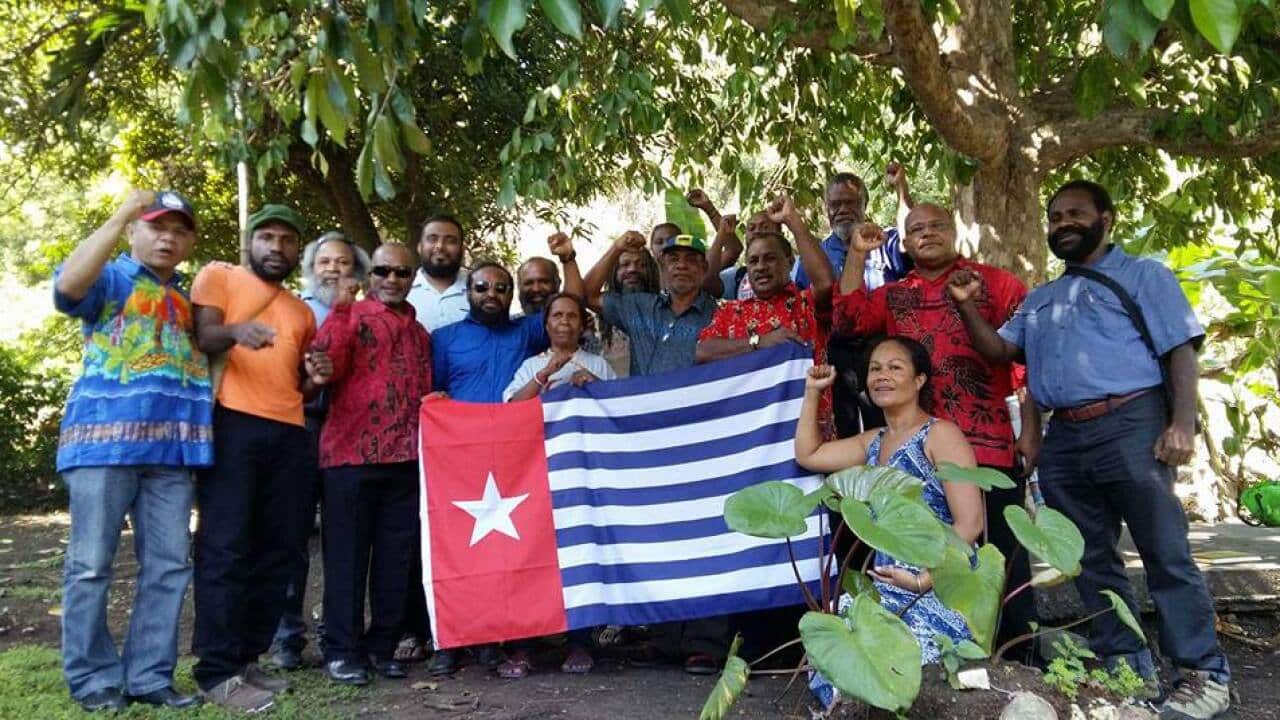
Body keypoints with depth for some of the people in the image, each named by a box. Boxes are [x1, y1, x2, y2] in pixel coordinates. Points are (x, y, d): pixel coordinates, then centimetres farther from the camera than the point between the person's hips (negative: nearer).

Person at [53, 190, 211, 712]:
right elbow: (67, 286, -17)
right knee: (91, 564, 0)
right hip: (106, 437, -5)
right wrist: (118, 218, -16)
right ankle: (93, 679, 9)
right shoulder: (111, 277, 7)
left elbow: (208, 357, 28)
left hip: (171, 446, 6)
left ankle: (149, 675, 13)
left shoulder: (190, 298, 23)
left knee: (169, 566, 4)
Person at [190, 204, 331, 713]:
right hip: (232, 424, -6)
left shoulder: (302, 312, 25)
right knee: (225, 547, -7)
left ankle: (247, 657, 15)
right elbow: (199, 337, -7)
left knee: (277, 550, 5)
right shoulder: (218, 277, 9)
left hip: (290, 434, 6)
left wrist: (315, 379, 6)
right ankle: (218, 670, -2)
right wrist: (234, 331, -28)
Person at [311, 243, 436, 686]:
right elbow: (325, 367, -14)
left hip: (406, 457, 5)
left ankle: (382, 645, 19)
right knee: (348, 553, 2)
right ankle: (341, 649, 10)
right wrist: (340, 309, -17)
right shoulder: (350, 316, 4)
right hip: (351, 453, -5)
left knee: (396, 558, 8)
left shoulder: (419, 331, 20)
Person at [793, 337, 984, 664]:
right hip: (887, 595, 6)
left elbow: (970, 523, -13)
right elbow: (808, 455, 21)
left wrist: (922, 580, -21)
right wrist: (812, 391, 18)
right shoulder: (874, 442, 16)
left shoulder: (940, 434, -7)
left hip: (940, 593, -6)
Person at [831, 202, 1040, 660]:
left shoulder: (994, 283, 5)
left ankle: (1019, 660, 15)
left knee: (1003, 556, 2)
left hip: (990, 447, -3)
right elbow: (847, 320, -1)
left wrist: (1031, 428, -8)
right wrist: (857, 255, -2)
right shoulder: (893, 297, 16)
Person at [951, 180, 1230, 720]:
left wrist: (1182, 423, -15)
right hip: (1063, 439, 6)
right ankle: (1125, 665, 21)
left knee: (1165, 554, -4)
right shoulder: (1039, 299, 22)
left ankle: (1203, 674, 5)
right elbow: (997, 351, 15)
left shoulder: (1142, 275, 6)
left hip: (1130, 426, -6)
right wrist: (968, 307, 0)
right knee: (1092, 559, 10)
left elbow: (1181, 350, -3)